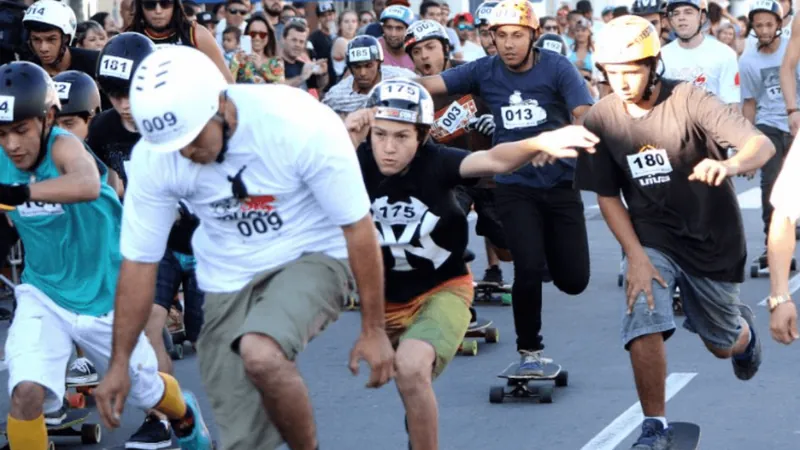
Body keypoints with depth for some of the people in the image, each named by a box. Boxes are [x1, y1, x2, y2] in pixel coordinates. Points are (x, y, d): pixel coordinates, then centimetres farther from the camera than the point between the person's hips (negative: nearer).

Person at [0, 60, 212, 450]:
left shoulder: (63, 146, -27)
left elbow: (87, 184, -50)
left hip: (104, 296, -3)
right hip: (43, 295, 3)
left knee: (144, 389, 20)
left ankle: (185, 415, 54)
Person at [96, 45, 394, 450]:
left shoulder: (300, 125, -25)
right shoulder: (153, 157, -16)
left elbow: (358, 229, -15)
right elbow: (138, 263, -4)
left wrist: (373, 330, -10)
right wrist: (119, 363, 1)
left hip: (309, 260, -3)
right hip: (228, 282, 4)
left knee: (260, 356, -33)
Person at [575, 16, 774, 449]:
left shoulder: (689, 100, -20)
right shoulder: (601, 119, -12)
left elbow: (762, 145, -29)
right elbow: (607, 197, -5)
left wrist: (729, 165, -52)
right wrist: (636, 257, -17)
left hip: (714, 238, -1)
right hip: (652, 238, 1)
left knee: (723, 345, 15)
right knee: (643, 331, -22)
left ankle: (742, 327, 53)